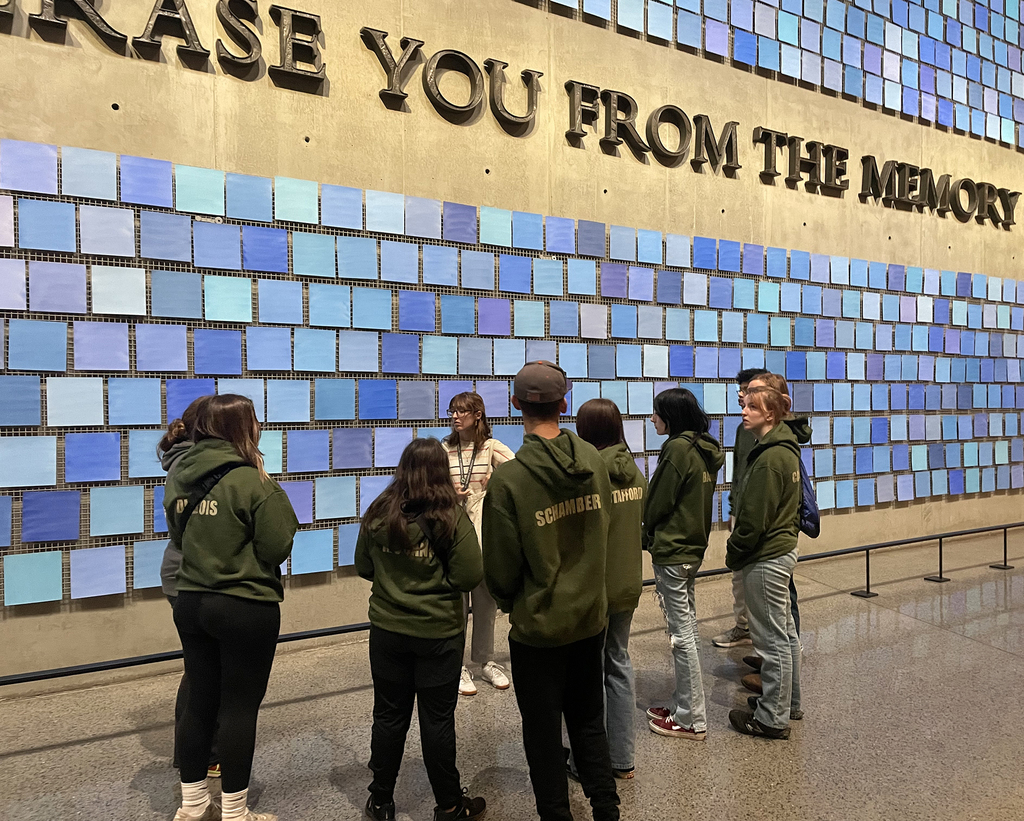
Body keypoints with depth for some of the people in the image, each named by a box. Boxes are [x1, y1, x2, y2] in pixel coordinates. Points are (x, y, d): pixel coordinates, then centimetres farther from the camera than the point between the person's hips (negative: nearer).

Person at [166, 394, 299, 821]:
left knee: (199, 702, 18)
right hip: (246, 609, -7)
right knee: (239, 708, 6)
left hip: (191, 603, 7)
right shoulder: (248, 480, -19)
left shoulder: (179, 475, 2)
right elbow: (276, 548, -14)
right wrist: (271, 489, -9)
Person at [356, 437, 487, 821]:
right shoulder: (452, 518, -17)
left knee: (389, 715, 17)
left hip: (387, 631, 3)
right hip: (439, 632, -2)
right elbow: (470, 577, -17)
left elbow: (363, 568, 4)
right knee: (437, 719, 11)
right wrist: (438, 576, 2)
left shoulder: (378, 514, -7)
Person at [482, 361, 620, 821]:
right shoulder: (593, 460, -9)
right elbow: (602, 530, 1)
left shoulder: (508, 478, -22)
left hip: (539, 626, -5)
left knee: (543, 735, 15)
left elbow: (500, 565, -13)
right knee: (589, 722, 23)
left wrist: (508, 602, 7)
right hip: (591, 615, 5)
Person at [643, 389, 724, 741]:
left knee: (681, 634, 0)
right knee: (688, 629, 16)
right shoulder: (706, 450, 8)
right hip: (693, 548, 9)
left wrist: (648, 534, 5)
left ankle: (692, 719, 10)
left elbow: (657, 504, -14)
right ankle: (684, 703, 28)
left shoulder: (678, 448, -18)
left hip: (671, 552, -9)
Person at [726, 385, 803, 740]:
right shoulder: (786, 450, 9)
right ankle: (789, 701, 35)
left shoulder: (769, 459, -22)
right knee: (785, 631, 20)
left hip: (766, 558, -10)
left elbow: (754, 518, -22)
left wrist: (733, 554, -8)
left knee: (773, 638, 1)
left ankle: (773, 718, 13)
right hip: (783, 548, 10)